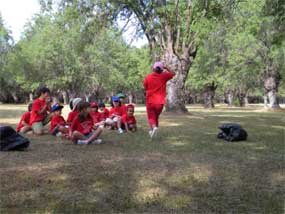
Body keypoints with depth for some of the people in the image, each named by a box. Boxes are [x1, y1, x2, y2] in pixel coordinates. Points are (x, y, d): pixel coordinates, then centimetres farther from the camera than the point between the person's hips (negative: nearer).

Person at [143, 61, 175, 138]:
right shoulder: (164, 76, -4)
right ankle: (152, 131, 24)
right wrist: (166, 68, 15)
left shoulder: (148, 77, -4)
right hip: (160, 102, 1)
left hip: (150, 101, -1)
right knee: (156, 117, 19)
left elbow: (145, 88, 7)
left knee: (151, 117, 5)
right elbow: (173, 74, 12)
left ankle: (154, 127, -23)